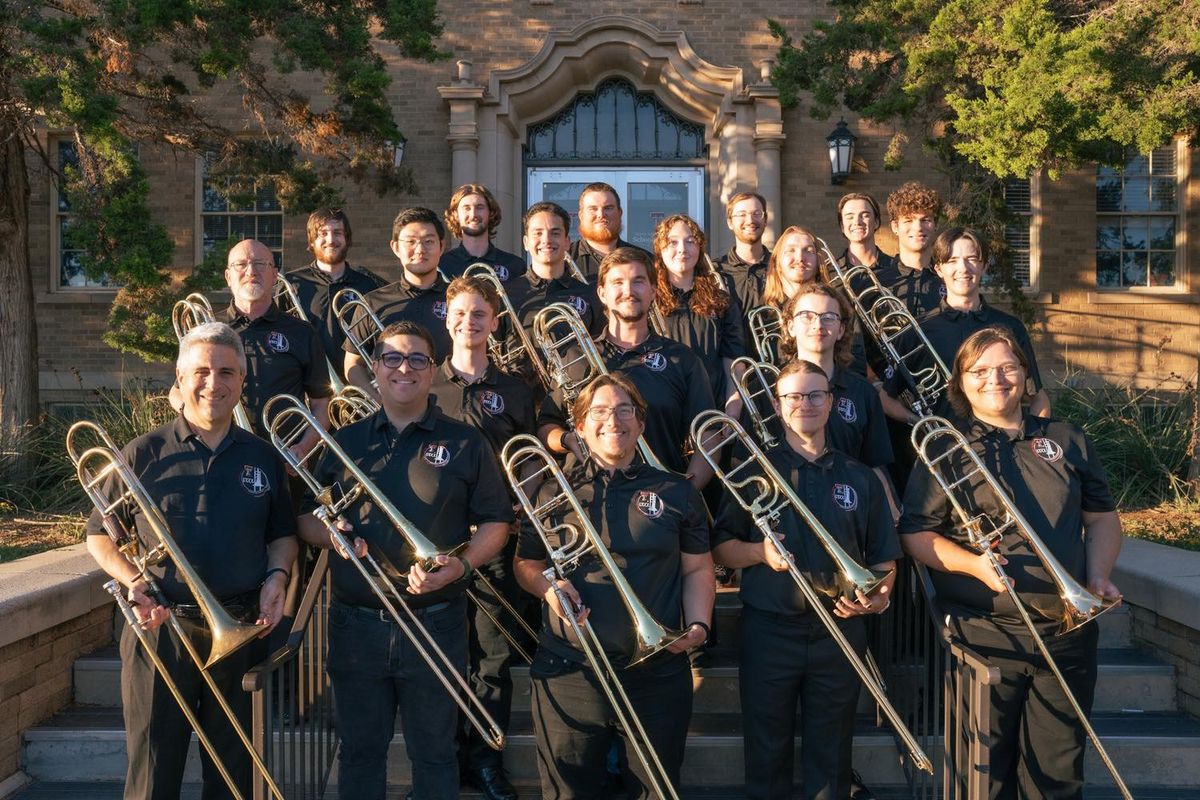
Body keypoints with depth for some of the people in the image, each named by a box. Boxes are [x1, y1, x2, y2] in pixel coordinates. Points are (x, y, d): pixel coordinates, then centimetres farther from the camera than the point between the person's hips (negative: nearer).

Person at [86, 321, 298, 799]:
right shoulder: (144, 454, -1)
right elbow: (99, 535, 5)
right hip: (161, 631, -2)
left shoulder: (263, 458, 5)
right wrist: (132, 580, -11)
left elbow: (282, 534, 15)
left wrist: (277, 574, -4)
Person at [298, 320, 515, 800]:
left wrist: (462, 564, -17)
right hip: (356, 626, 2)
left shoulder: (466, 444, 1)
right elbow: (304, 519, 12)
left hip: (436, 626, -2)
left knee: (434, 755, 11)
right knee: (359, 753, 15)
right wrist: (329, 534, -10)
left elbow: (495, 522, 1)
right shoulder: (344, 443, 8)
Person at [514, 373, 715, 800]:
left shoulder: (677, 493, 7)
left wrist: (698, 626, -7)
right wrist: (546, 585, -9)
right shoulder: (553, 493, 6)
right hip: (569, 672, 0)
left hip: (657, 673, 0)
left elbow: (697, 569, 9)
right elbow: (525, 564, 12)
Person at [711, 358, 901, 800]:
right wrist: (759, 551, -16)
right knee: (767, 759, 8)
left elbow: (884, 558, 10)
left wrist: (880, 595, -10)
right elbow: (720, 548, 3)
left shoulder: (860, 478, 8)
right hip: (768, 630, -1)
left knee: (830, 760, 10)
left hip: (839, 631, 1)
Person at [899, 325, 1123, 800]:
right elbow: (915, 535, -3)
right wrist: (973, 564, -19)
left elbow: (1103, 517, 17)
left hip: (1067, 633, 3)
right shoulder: (946, 451, 1)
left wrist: (1098, 577, 1)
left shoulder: (1068, 441, 11)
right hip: (984, 635, -3)